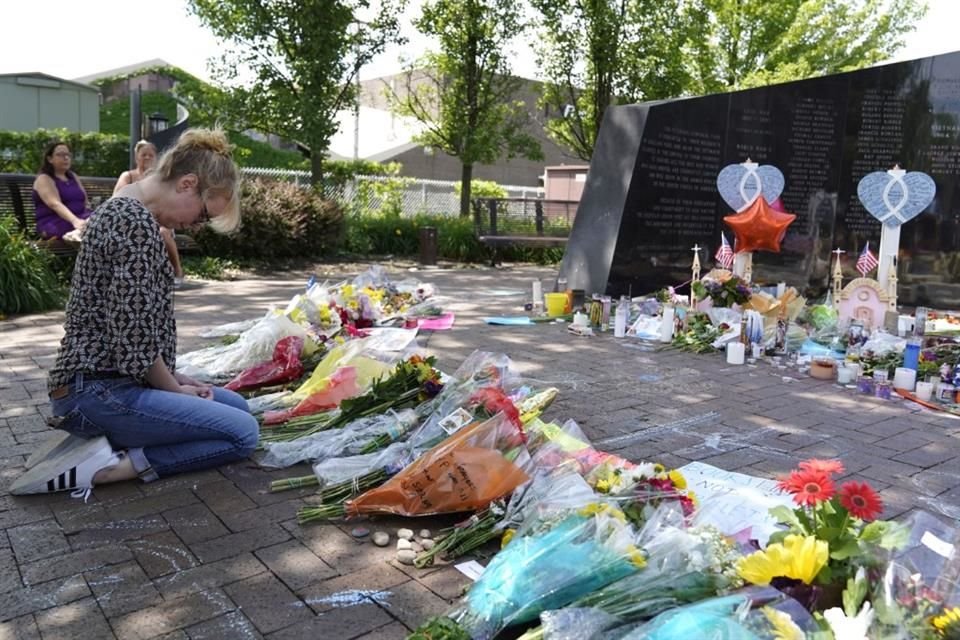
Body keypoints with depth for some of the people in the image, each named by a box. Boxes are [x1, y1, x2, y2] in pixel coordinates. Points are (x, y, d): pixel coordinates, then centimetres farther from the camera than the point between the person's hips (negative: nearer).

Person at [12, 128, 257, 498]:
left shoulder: (122, 210, 13)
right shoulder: (137, 223, -20)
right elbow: (135, 341, -22)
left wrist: (174, 378, 10)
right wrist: (175, 388, -5)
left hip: (102, 380, 11)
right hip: (98, 390, -11)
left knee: (236, 405, 16)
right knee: (243, 432, -11)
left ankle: (101, 441, 7)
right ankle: (108, 465, -11)